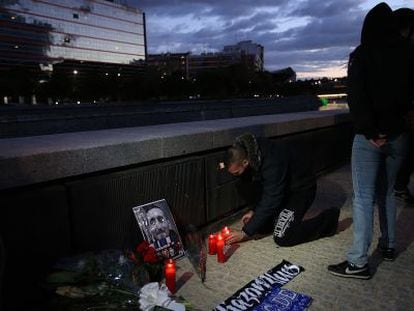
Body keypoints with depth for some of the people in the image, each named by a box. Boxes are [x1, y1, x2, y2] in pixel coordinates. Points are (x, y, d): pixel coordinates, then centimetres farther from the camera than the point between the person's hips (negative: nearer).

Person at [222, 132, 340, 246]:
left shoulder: (272, 163, -37)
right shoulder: (249, 152, -13)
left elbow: (270, 202, -31)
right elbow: (256, 185, 5)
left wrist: (245, 232, -26)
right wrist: (253, 210, 1)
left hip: (301, 188, -8)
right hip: (280, 187, 8)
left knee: (282, 238, -17)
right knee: (243, 186, -10)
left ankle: (329, 218, 0)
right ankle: (269, 221, 6)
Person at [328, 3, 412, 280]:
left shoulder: (362, 55, -7)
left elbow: (357, 98, -16)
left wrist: (370, 132, -13)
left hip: (370, 137, -5)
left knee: (364, 197, -4)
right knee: (387, 192, 18)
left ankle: (359, 262, -1)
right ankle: (388, 246, 29)